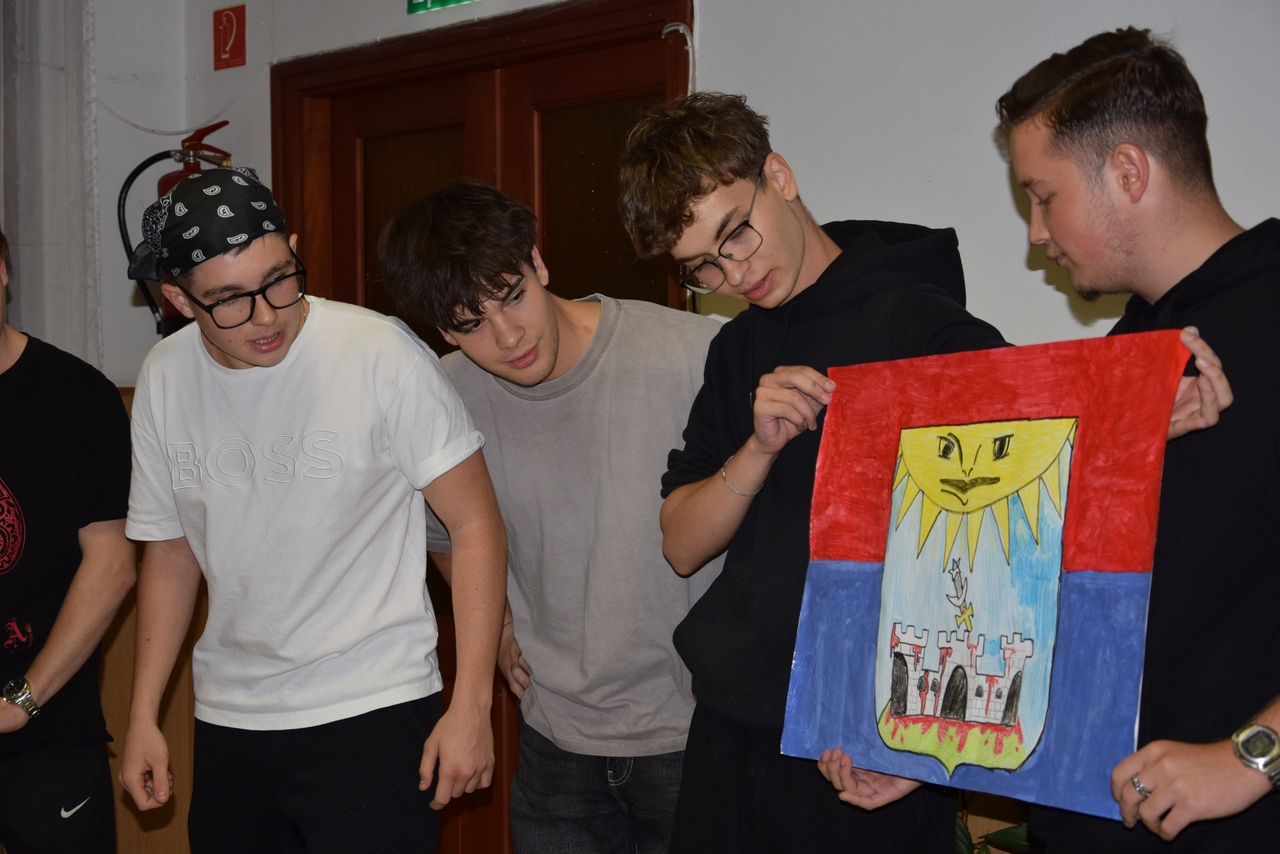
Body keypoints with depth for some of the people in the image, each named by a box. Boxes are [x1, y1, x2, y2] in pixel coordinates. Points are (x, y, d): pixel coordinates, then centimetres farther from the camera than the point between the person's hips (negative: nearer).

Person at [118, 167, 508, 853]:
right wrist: (142, 717, 11)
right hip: (228, 721, 5)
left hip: (374, 717, -4)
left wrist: (470, 705, -13)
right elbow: (170, 553, 12)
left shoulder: (381, 353, -14)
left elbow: (476, 524, -10)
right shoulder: (164, 378, 1)